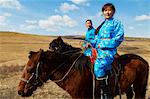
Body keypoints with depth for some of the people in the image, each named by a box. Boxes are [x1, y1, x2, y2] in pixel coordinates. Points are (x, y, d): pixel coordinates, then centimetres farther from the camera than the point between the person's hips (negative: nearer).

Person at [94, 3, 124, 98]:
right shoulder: (103, 24, 22)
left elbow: (119, 37, -10)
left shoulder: (116, 23, 1)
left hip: (109, 50, -9)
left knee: (98, 67, -27)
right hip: (99, 49, 9)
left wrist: (104, 45, -14)